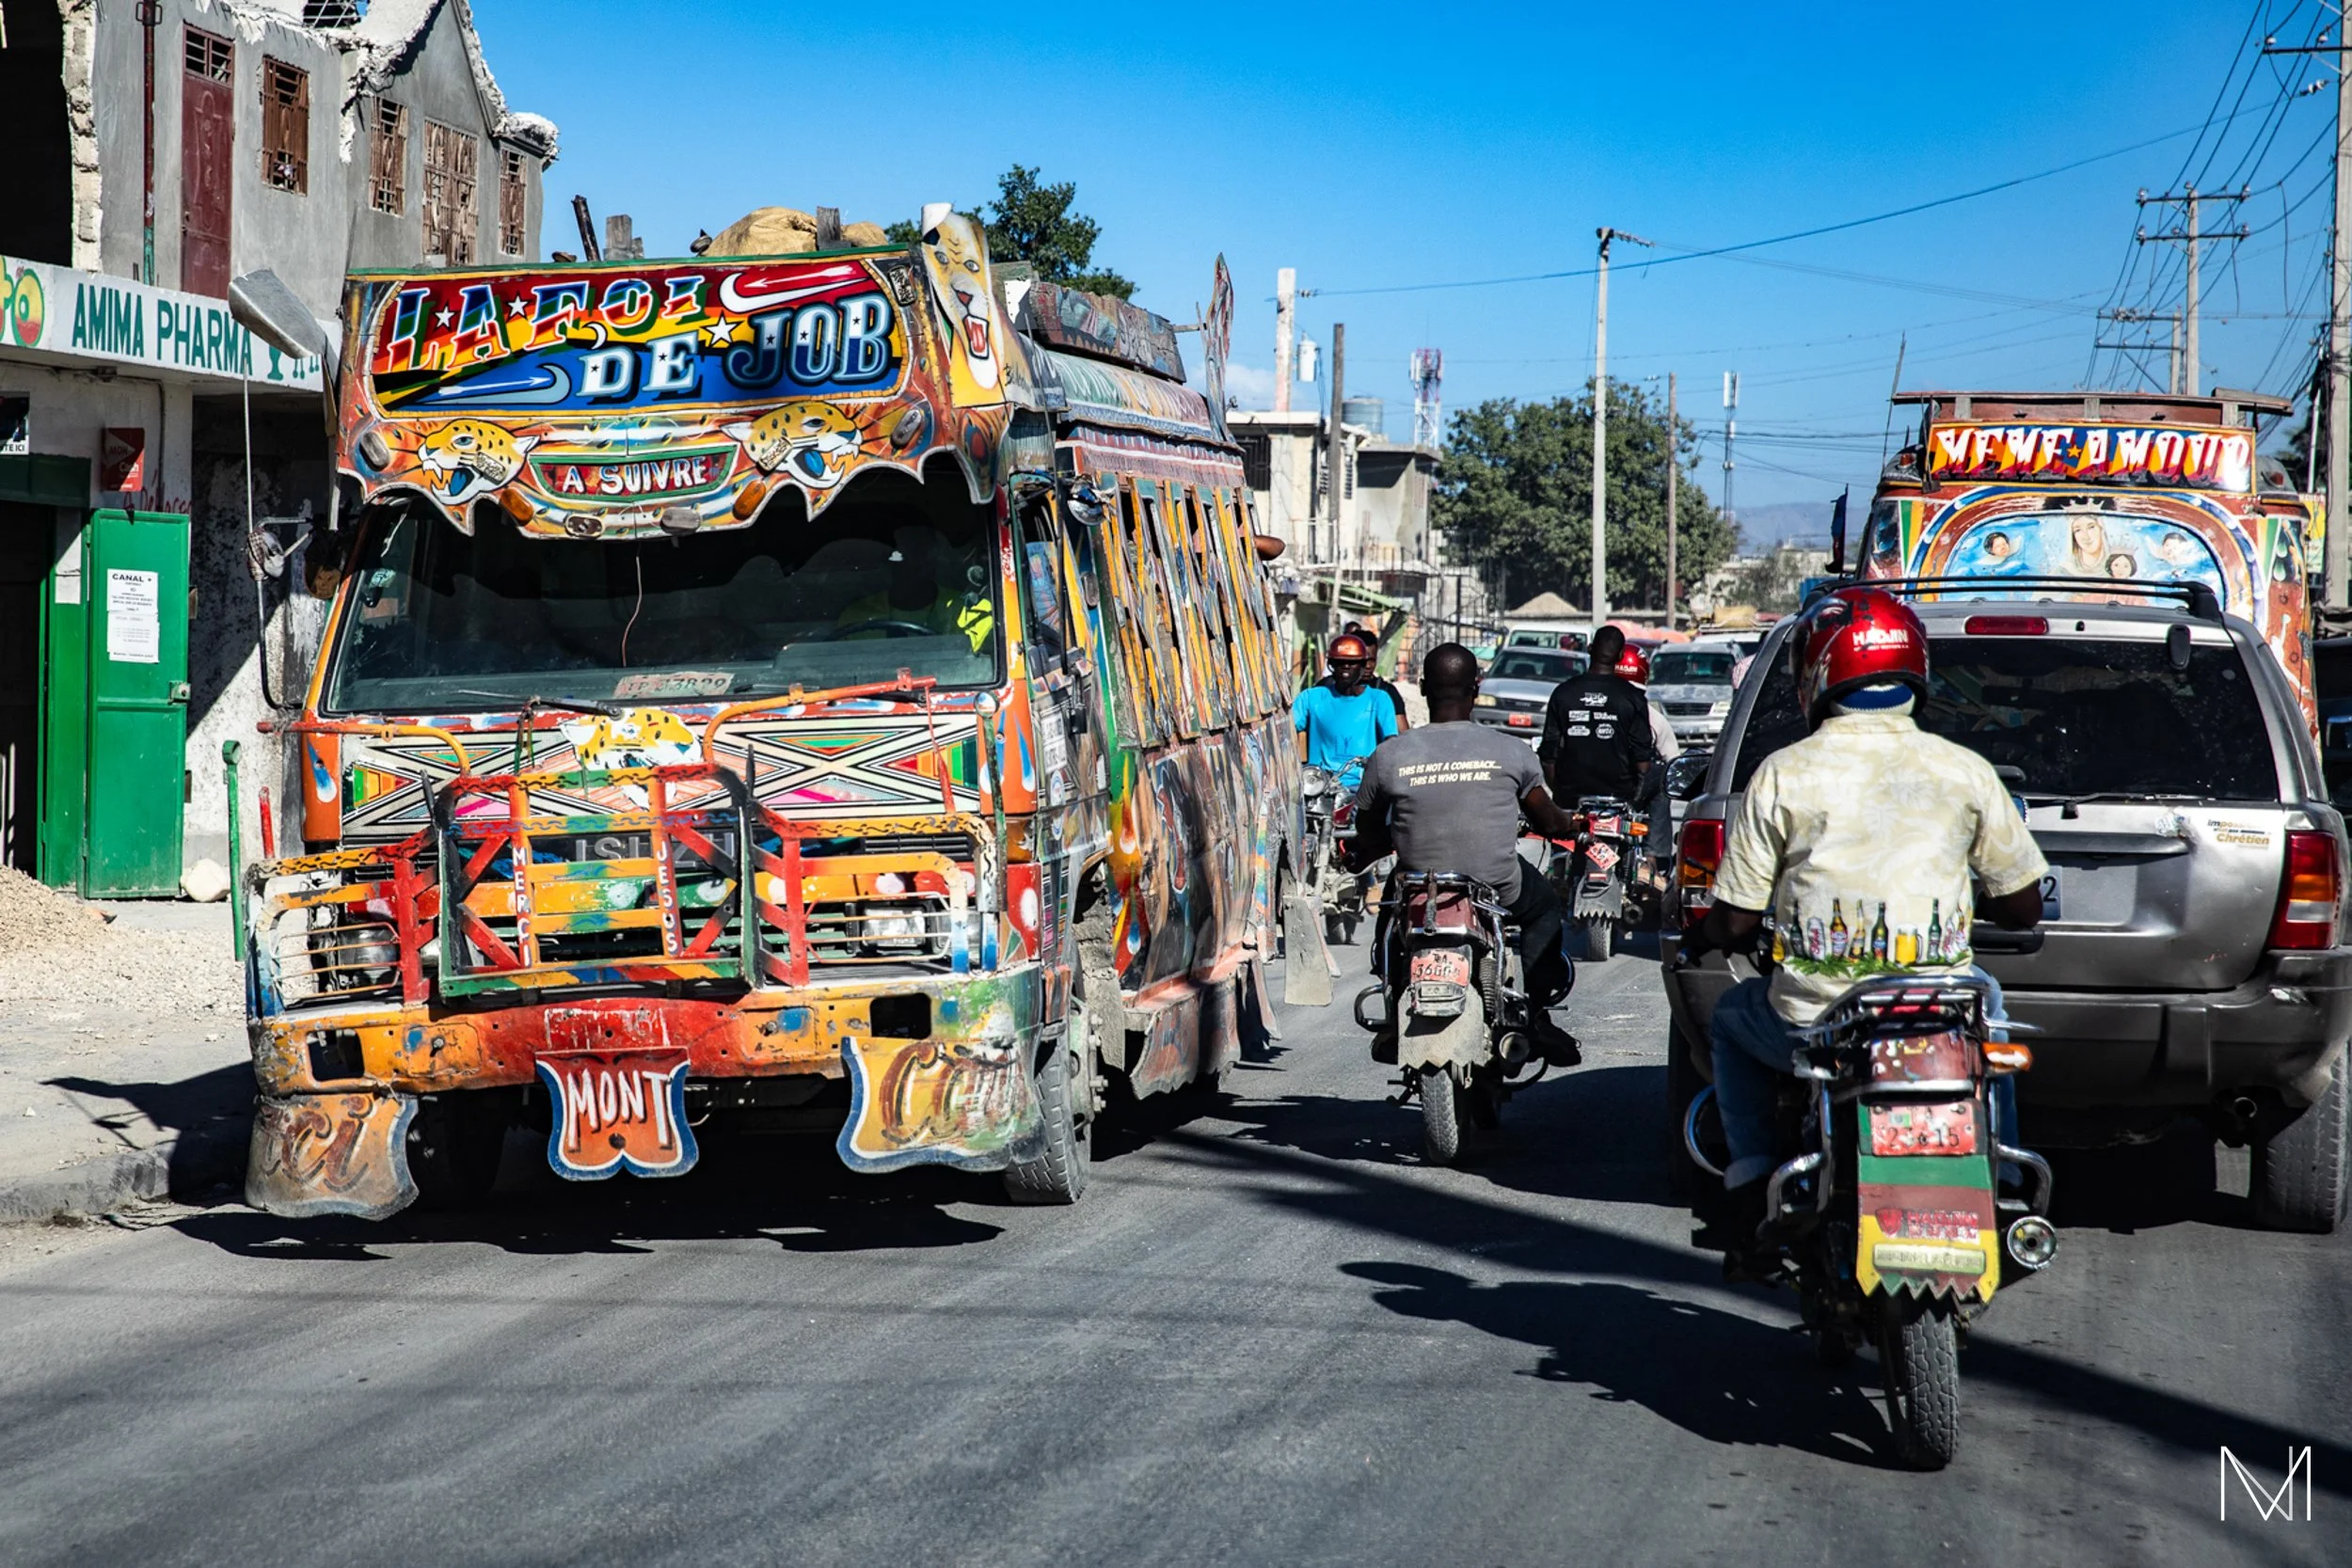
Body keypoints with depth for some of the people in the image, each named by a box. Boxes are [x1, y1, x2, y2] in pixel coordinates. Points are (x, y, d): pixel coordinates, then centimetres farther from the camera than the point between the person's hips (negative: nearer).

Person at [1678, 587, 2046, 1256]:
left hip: (1813, 1025, -1)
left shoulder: (1782, 774, -3)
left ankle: (1751, 1188, 21)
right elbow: (2023, 908, 8)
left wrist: (1696, 941, 22)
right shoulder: (1966, 772, 1)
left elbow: (1736, 922, -2)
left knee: (1732, 1014, 32)